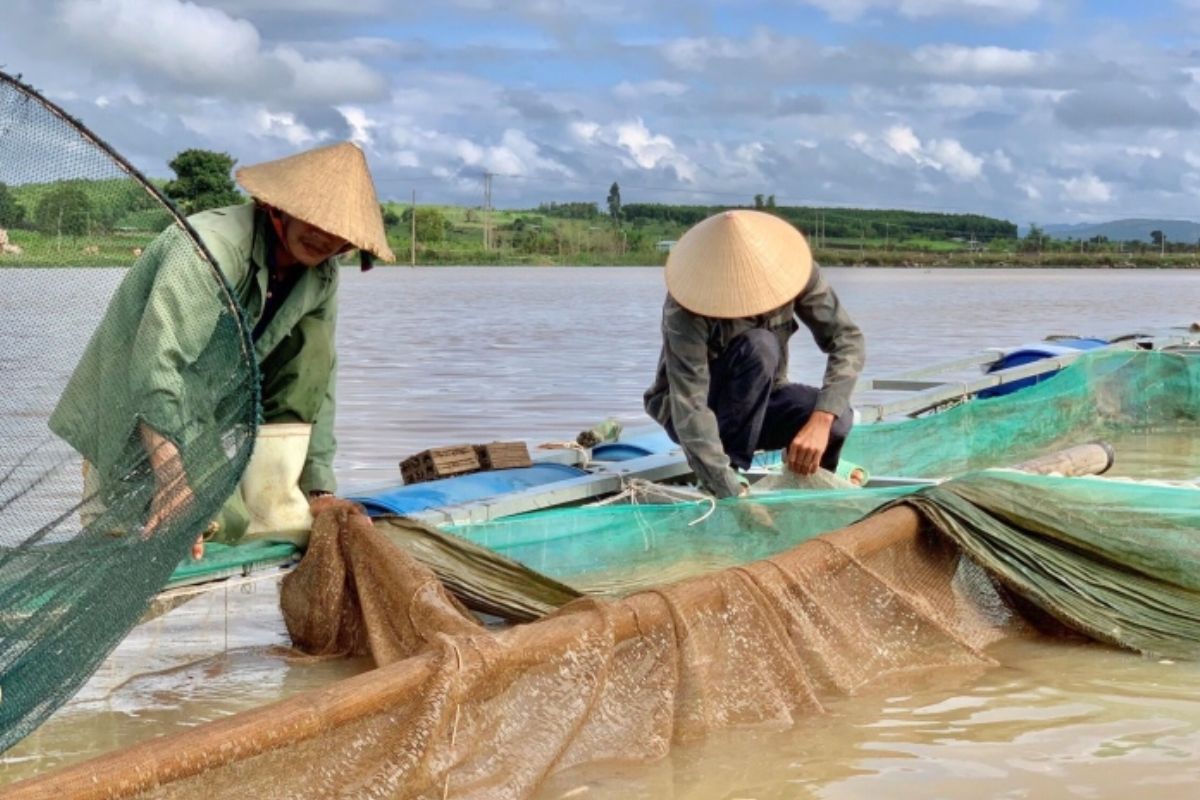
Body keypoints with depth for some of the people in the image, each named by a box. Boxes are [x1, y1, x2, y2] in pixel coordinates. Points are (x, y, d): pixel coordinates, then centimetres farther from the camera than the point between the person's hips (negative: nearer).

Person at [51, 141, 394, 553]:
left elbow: (320, 383, 0)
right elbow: (156, 365, -38)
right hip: (132, 421, -8)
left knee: (312, 339, -10)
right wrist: (173, 474, -48)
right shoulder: (213, 245, -28)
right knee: (222, 519, -30)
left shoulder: (321, 276, -3)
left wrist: (320, 487, -5)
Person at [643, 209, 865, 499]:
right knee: (759, 346, -34)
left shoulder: (787, 266, -20)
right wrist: (732, 492, -45)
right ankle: (732, 466, -22)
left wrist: (821, 420, -38)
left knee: (837, 418, -29)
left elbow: (848, 340, -23)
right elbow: (689, 408, -37)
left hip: (758, 403, 4)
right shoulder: (686, 307, -32)